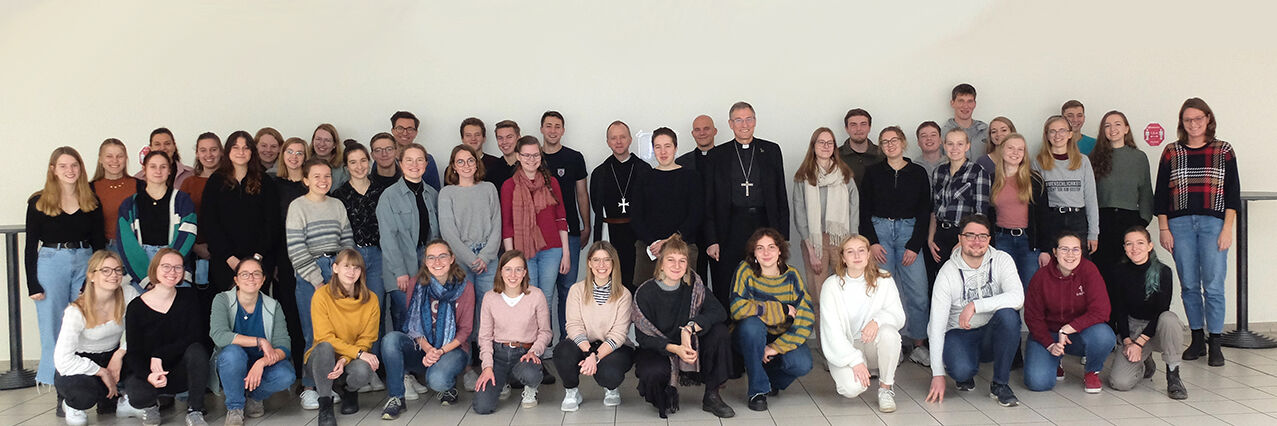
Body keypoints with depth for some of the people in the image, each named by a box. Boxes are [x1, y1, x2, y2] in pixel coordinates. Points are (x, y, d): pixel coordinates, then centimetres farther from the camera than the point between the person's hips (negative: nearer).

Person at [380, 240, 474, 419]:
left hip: (452, 347, -3)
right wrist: (427, 349, -18)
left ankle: (450, 385, 5)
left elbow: (465, 330, -3)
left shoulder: (465, 286, -5)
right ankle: (396, 397, -14)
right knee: (390, 339, -28)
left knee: (437, 380, -34)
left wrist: (441, 351, -18)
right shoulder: (418, 284, 1)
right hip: (421, 347, 3)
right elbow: (413, 324, 1)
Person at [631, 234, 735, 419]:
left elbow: (719, 312, -17)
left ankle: (712, 396, -9)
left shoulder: (693, 284, -7)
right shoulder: (645, 293, -14)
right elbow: (644, 337, -15)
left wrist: (690, 328, -32)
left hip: (690, 349, 3)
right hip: (657, 351, -3)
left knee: (720, 331, -22)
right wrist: (675, 348, -31)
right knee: (653, 373, -37)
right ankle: (666, 396, 3)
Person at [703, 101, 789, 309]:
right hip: (731, 230, -1)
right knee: (726, 296, 0)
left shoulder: (772, 151, 10)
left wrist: (782, 236, 2)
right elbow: (708, 202, 5)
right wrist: (712, 240, -3)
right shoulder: (717, 155, 7)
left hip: (764, 226, 1)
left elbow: (781, 197, 9)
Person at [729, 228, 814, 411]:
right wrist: (782, 310, -24)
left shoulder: (791, 276, -8)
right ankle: (757, 390, -17)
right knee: (752, 323, -35)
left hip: (783, 338, 2)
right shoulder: (745, 271, -13)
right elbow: (737, 308, -27)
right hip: (750, 339, -1)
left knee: (802, 365, -27)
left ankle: (770, 380, 11)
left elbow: (807, 318, -13)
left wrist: (777, 348, -23)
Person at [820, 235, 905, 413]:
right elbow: (832, 330, -13)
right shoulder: (832, 285, -8)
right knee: (852, 388, -30)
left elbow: (899, 316, -8)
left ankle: (886, 388, -12)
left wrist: (878, 320, -32)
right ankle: (842, 374, 10)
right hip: (844, 348, -2)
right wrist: (855, 361, -23)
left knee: (888, 332, -33)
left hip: (873, 344, 2)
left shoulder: (883, 280, -3)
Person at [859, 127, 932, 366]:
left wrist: (914, 246, -4)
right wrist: (871, 242, -5)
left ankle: (917, 344, 4)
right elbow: (864, 210, 6)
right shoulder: (873, 173, 7)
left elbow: (924, 212, 4)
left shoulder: (918, 173, 7)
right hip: (879, 231, 0)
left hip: (909, 231, 0)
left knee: (918, 291, -7)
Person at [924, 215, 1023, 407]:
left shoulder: (1001, 260, -7)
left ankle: (1000, 384, -15)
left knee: (1008, 314, -31)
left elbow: (1017, 298, -25)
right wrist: (938, 374, -19)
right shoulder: (948, 272, -12)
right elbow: (937, 325, -14)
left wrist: (975, 305, -33)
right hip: (959, 334, -2)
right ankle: (966, 374, 10)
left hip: (992, 334, 2)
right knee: (961, 370, -33)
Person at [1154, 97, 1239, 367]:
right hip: (1180, 224, 1)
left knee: (1213, 286, -4)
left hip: (1213, 223, -1)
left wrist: (1227, 229, -4)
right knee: (1189, 285, 5)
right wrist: (1163, 229, 1)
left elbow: (1233, 193, 4)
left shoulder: (1223, 151, 7)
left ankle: (1214, 344, 4)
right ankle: (1197, 340, 15)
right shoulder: (1171, 153, 9)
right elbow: (1160, 195, 8)